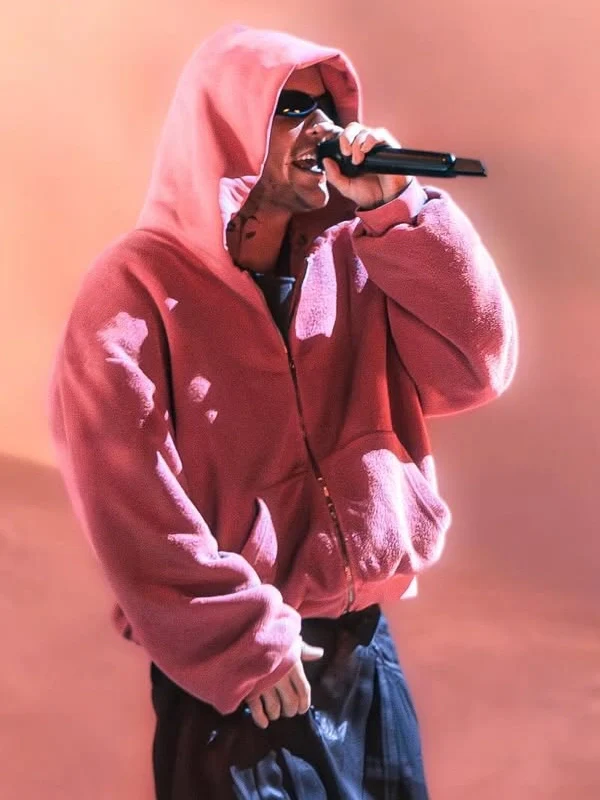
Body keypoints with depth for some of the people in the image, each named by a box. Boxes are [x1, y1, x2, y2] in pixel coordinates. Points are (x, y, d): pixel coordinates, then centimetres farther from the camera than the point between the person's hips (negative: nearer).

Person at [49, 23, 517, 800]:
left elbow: (475, 366, -7)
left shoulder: (356, 262, 3)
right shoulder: (138, 288, -12)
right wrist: (241, 642, -17)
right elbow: (126, 497, -16)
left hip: (363, 643, 5)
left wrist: (395, 207, -13)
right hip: (231, 667, -5)